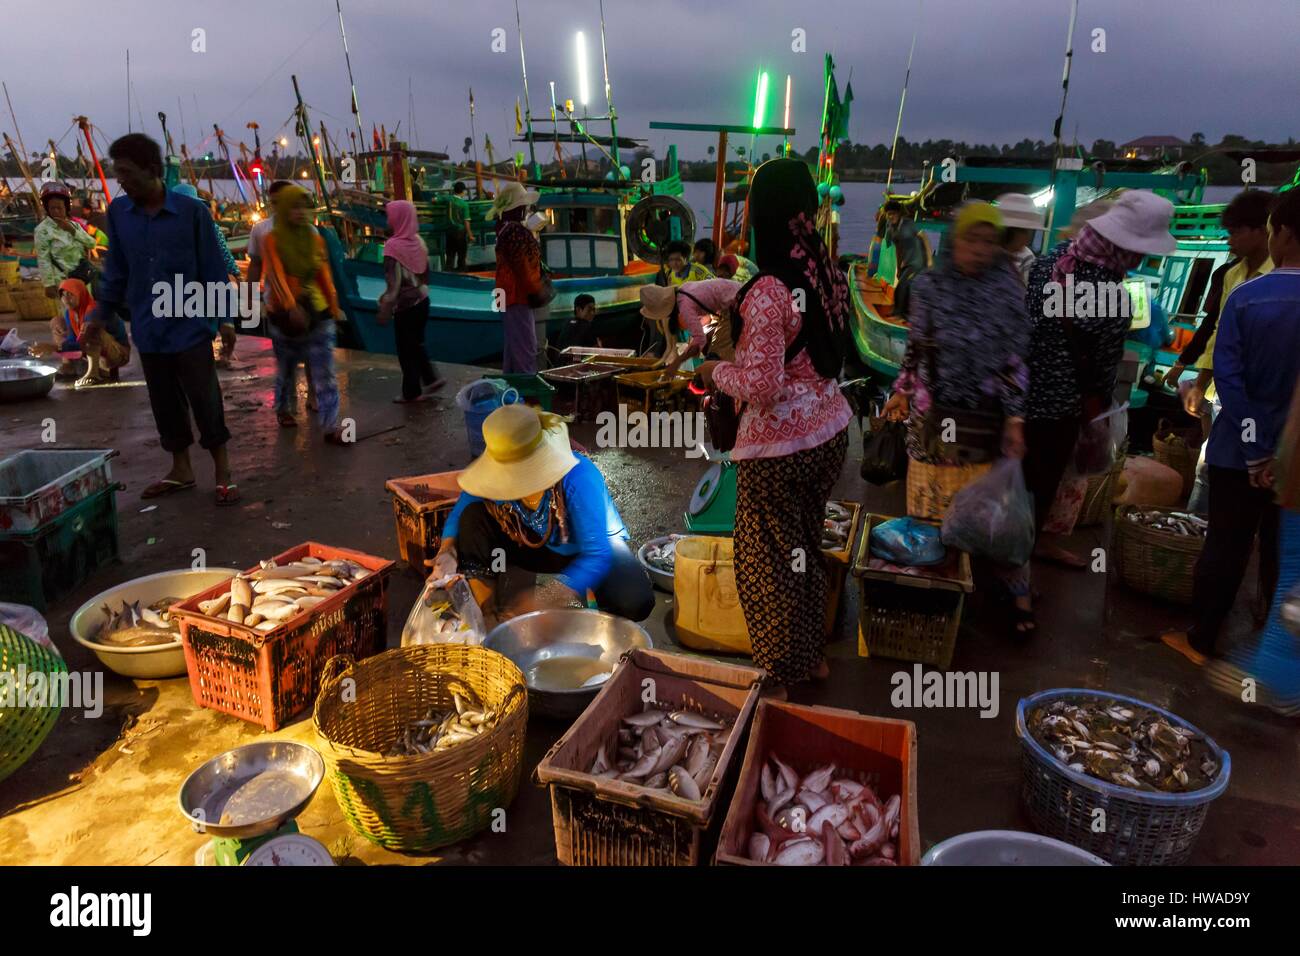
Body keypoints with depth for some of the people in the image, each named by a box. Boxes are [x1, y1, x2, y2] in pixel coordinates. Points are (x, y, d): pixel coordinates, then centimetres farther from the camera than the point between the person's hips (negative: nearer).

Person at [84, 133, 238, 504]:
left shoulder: (192, 210, -8)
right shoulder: (117, 212, 2)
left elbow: (212, 269, -4)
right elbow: (116, 270, 11)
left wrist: (224, 318, -6)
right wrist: (101, 314, 12)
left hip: (191, 326, -4)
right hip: (149, 330, 4)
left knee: (205, 400, 0)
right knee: (165, 403, 12)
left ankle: (223, 471, 13)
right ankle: (181, 470, 26)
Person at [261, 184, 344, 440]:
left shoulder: (315, 238, 6)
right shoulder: (272, 240, -5)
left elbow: (325, 276, 8)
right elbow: (277, 275, -17)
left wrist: (334, 307, 5)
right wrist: (292, 307, -32)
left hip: (318, 313, 2)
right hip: (284, 314, -2)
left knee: (325, 373, -6)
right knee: (286, 369, 14)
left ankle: (331, 427, -7)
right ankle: (283, 409, 38)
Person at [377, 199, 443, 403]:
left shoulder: (394, 246, -19)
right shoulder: (418, 241, 1)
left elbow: (393, 283, -20)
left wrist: (384, 311, -13)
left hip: (404, 305, -7)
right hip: (421, 300, 7)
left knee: (406, 350, 6)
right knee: (416, 344, 21)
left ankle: (412, 392, 15)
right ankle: (431, 379, 22)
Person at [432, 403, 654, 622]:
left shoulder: (579, 480, -37)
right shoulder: (495, 474, -23)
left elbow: (597, 556, -38)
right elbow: (460, 512, -7)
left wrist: (545, 598, -48)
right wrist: (447, 550, -29)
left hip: (595, 545, -3)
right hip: (535, 543, 4)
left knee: (636, 603, -32)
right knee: (473, 516, -21)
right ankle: (485, 618, -11)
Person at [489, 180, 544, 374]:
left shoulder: (505, 228, 14)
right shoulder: (516, 231, -17)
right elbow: (523, 267, -19)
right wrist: (536, 291, -12)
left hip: (510, 294, 11)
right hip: (519, 295, -11)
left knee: (513, 348, 17)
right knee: (526, 350, -9)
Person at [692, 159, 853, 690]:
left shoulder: (768, 291, -23)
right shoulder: (827, 273, 0)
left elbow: (761, 386, -26)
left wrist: (715, 372, -7)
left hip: (778, 447, -8)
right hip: (829, 431, 8)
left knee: (769, 560, 11)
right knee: (806, 545, 23)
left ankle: (786, 672, 27)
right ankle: (812, 656, 40)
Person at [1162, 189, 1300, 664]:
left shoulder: (1246, 296, -10)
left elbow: (1228, 377, -14)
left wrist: (1255, 450, -11)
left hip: (1240, 449, -1)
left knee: (1225, 547, 10)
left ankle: (1201, 640, 20)